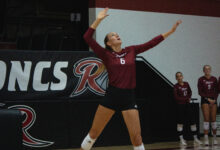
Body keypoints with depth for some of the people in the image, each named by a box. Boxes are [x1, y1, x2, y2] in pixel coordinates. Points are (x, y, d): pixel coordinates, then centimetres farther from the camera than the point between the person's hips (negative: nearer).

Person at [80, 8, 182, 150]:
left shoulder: (131, 51, 10)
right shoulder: (106, 55, 0)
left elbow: (151, 43, 13)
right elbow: (87, 37, -9)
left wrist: (170, 31, 14)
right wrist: (98, 20, -12)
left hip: (129, 97, 2)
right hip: (111, 96, -2)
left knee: (136, 137, -3)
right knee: (94, 132, 5)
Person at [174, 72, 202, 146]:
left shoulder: (186, 84, 8)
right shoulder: (176, 86, -6)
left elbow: (190, 92, 20)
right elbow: (176, 97, -11)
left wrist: (189, 97, -1)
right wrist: (186, 99, -10)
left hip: (187, 104, 4)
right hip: (180, 105, -4)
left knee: (193, 121, 1)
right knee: (180, 122, -1)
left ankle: (195, 138, 9)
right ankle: (181, 139, 7)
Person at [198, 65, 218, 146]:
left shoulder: (214, 79, 6)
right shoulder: (201, 79, -1)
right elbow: (200, 92, -3)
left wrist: (214, 99, -6)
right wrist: (208, 99, -11)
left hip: (213, 100, 2)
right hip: (205, 100, -2)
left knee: (213, 119, 2)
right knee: (206, 119, -10)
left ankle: (214, 137, 13)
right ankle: (206, 138, -10)